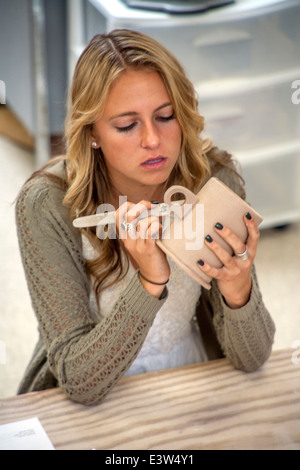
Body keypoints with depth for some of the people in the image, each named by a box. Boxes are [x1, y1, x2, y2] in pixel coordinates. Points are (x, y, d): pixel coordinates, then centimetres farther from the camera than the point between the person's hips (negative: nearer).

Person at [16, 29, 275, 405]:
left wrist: (238, 291, -28)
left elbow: (252, 358, -9)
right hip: (88, 407, -1)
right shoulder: (46, 204, -18)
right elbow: (80, 380, -19)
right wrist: (150, 282, -31)